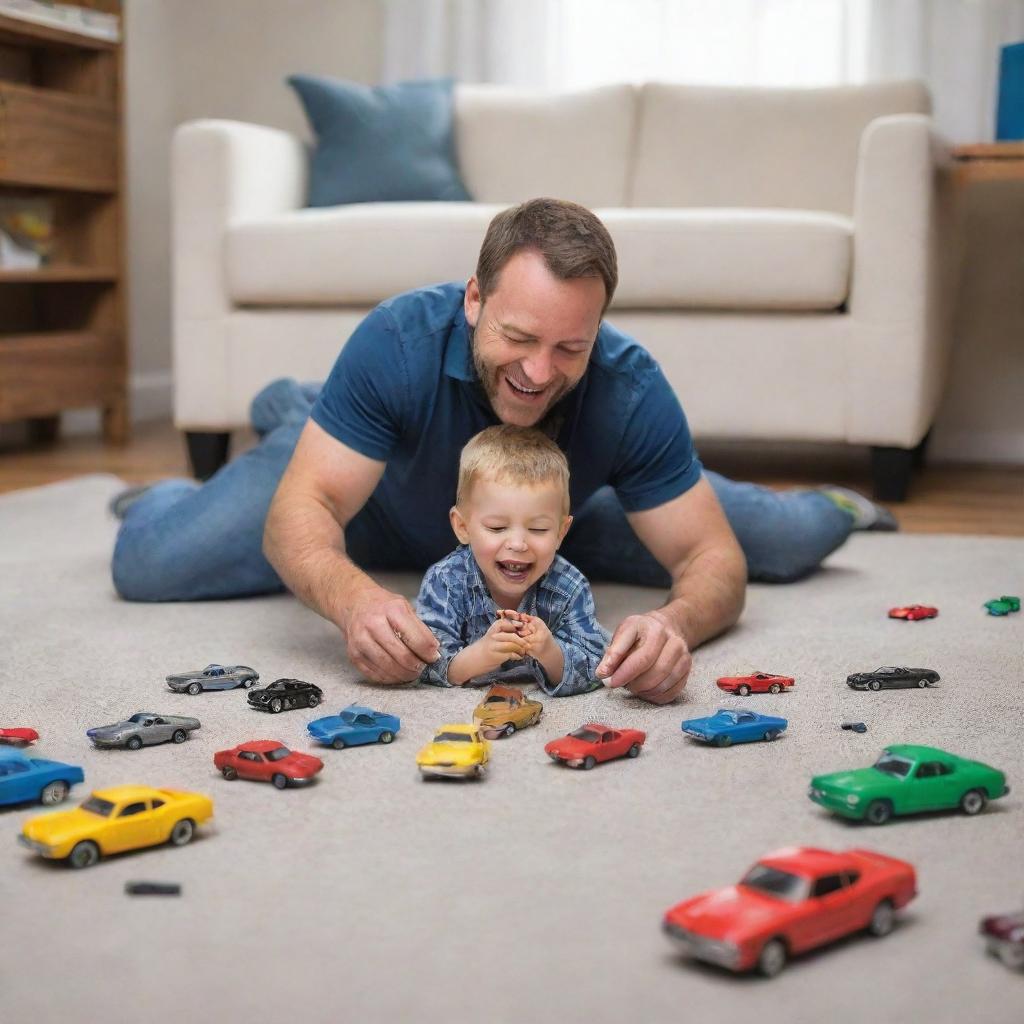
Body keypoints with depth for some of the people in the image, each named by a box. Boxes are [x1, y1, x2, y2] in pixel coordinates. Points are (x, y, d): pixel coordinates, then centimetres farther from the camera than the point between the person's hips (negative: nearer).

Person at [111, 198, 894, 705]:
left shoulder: (631, 391, -36)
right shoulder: (400, 341, -39)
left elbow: (713, 559, -32)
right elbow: (300, 512, -40)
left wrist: (675, 623, -56)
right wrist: (354, 599, -62)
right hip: (383, 503, -1)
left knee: (786, 544, -7)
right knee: (149, 564, -12)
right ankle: (295, 422, 21)